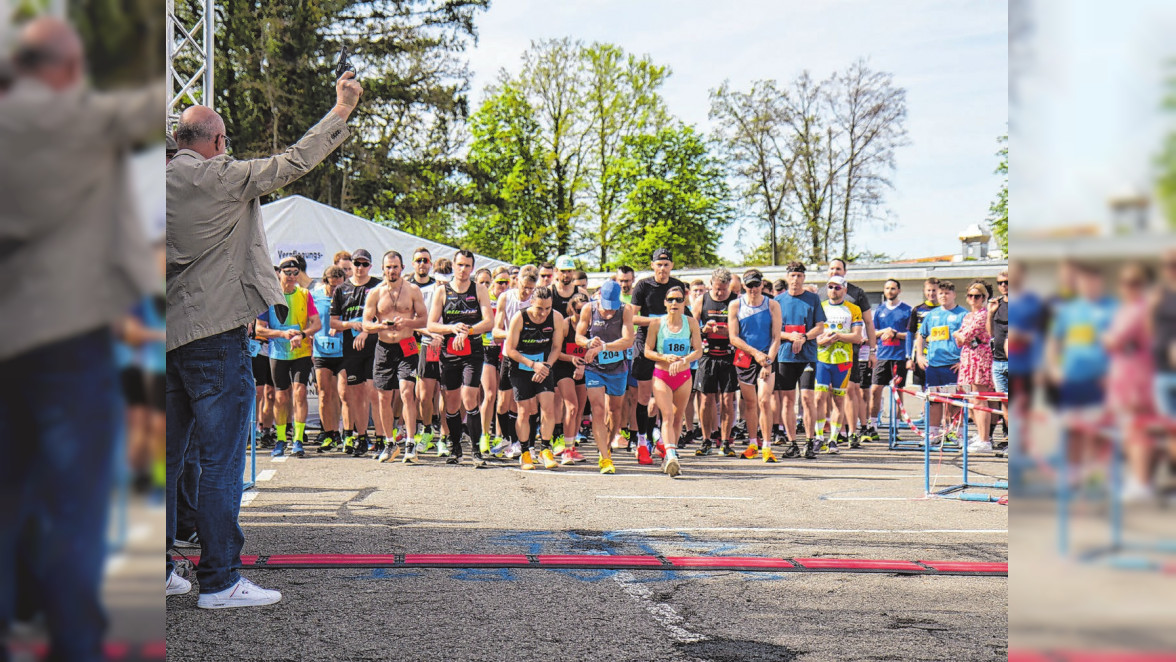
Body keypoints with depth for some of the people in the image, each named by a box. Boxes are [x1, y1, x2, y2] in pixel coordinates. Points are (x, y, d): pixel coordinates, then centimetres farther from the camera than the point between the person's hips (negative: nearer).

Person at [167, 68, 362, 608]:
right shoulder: (221, 178, -9)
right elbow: (295, 162, -5)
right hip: (214, 333, -7)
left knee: (168, 456, 13)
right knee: (221, 459, -5)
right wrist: (342, 110, 3)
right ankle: (219, 580, -3)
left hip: (170, 335, 8)